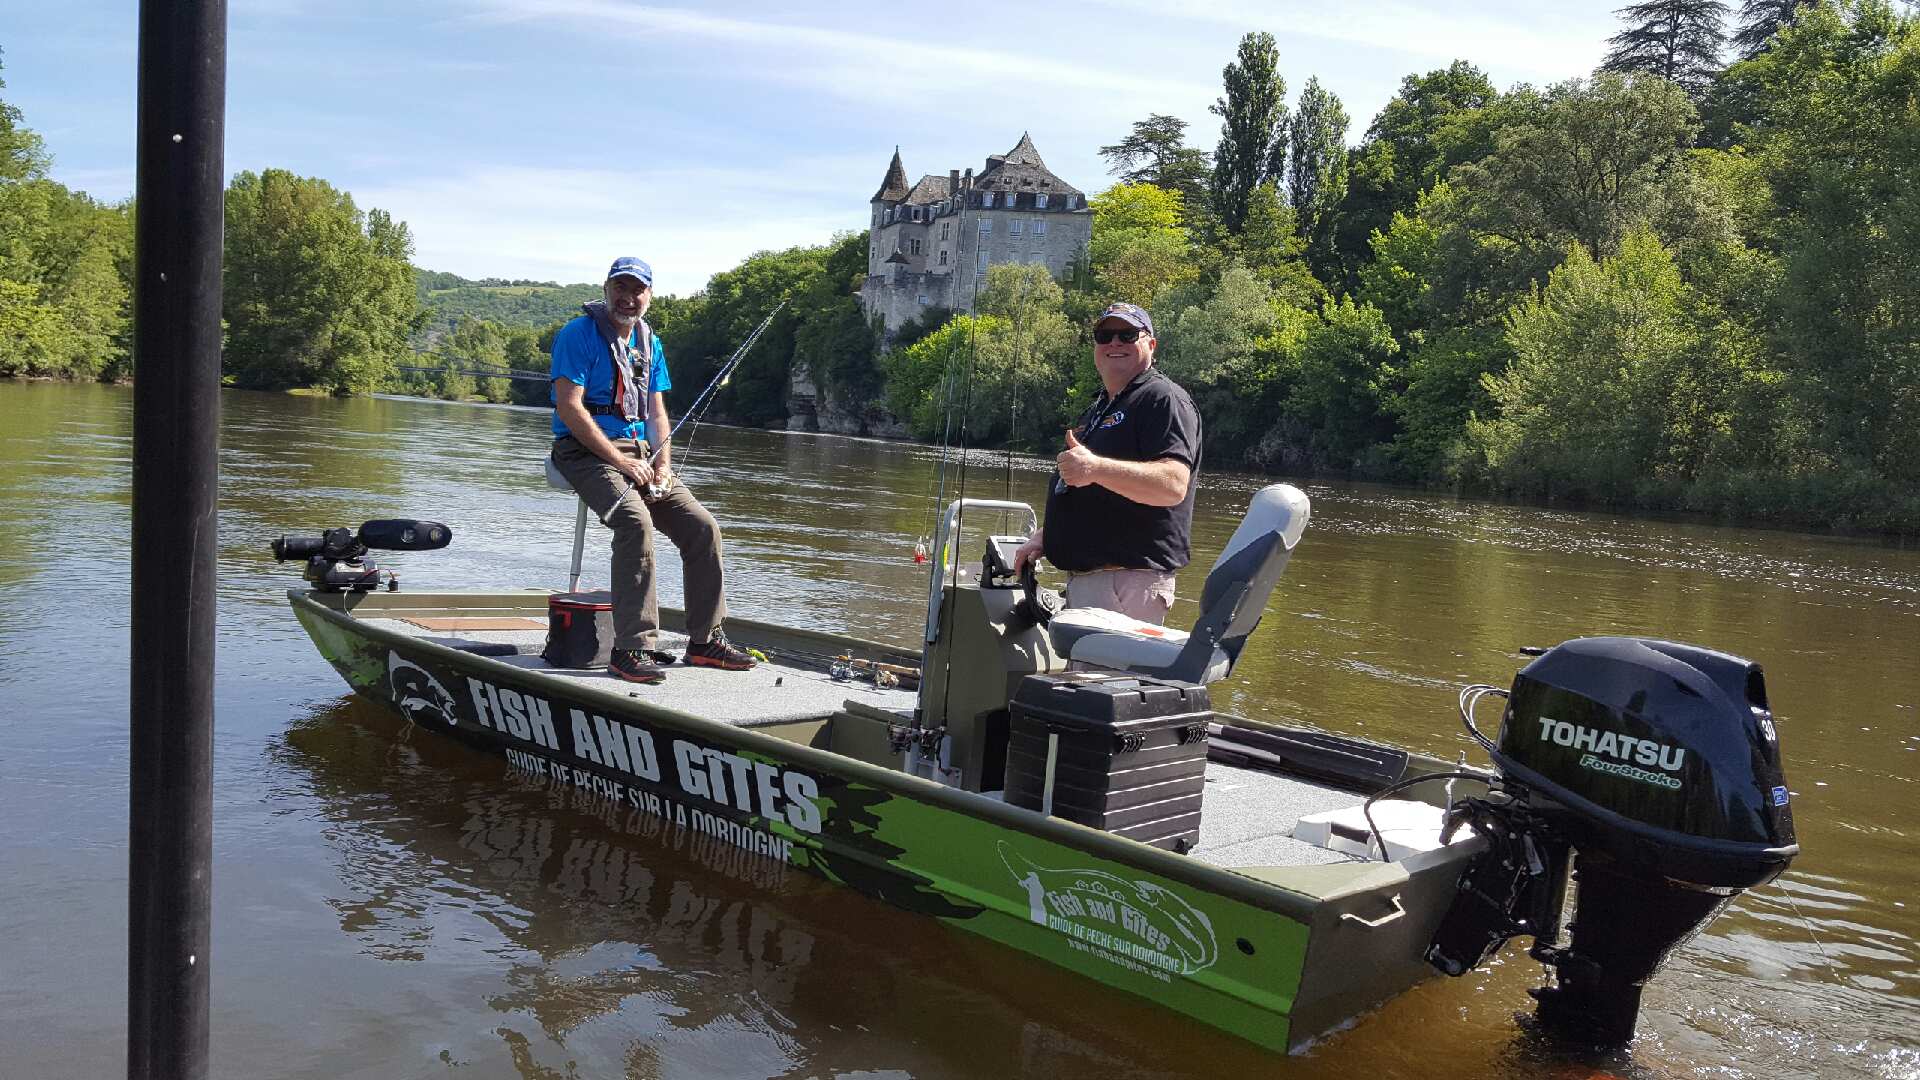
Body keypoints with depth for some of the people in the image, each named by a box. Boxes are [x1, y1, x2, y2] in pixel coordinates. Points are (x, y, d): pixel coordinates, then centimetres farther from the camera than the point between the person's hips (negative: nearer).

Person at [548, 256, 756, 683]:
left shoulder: (650, 343, 15)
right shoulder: (579, 334, -6)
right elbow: (569, 407, -15)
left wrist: (662, 464, -3)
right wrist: (619, 459, -18)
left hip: (638, 451, 7)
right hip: (586, 451, -7)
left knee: (702, 526, -9)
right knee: (636, 520, -33)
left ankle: (704, 640, 4)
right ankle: (632, 648, -29)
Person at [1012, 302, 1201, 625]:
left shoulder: (1163, 399, -9)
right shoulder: (1097, 409, 24)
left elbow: (1174, 484, -25)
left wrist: (1096, 468, -37)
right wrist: (1042, 536, 20)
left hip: (1128, 582, -10)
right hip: (1083, 577, 10)